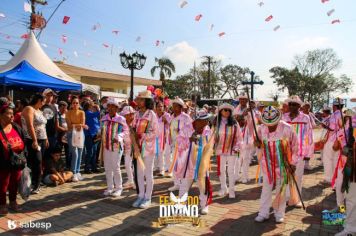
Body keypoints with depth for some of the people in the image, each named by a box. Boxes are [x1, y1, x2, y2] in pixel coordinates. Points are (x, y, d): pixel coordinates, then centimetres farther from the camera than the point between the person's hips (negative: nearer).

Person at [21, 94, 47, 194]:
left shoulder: (39, 111, 17)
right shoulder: (29, 109, -10)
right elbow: (30, 125, -19)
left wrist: (46, 139, 15)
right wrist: (34, 140, -24)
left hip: (42, 140, 8)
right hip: (33, 140, -8)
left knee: (38, 162, 9)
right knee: (37, 162, -10)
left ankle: (36, 184, 17)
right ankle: (34, 185, -2)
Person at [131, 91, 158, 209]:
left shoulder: (151, 115, -8)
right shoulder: (137, 114, 8)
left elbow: (154, 132, -10)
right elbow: (133, 129, 13)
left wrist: (142, 137, -19)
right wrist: (135, 139, -5)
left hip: (148, 146, -5)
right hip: (138, 146, 5)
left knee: (148, 173, 4)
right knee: (139, 172, 11)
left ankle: (147, 198, 14)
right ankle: (141, 195, 23)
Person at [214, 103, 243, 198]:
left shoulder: (234, 123, -2)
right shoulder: (216, 123, -2)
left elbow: (239, 136, 1)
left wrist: (237, 147, -5)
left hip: (231, 150, -1)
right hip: (220, 150, 1)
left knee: (231, 170, 4)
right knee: (221, 169, 12)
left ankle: (231, 190, 17)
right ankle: (223, 188, 27)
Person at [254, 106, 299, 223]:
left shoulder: (287, 128, -17)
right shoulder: (261, 128, -8)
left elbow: (294, 146, -5)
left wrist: (293, 163, -3)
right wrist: (258, 144, -16)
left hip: (283, 164, -2)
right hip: (267, 164, 2)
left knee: (281, 189, 10)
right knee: (266, 188, 8)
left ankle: (279, 214, 25)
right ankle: (263, 213, 19)